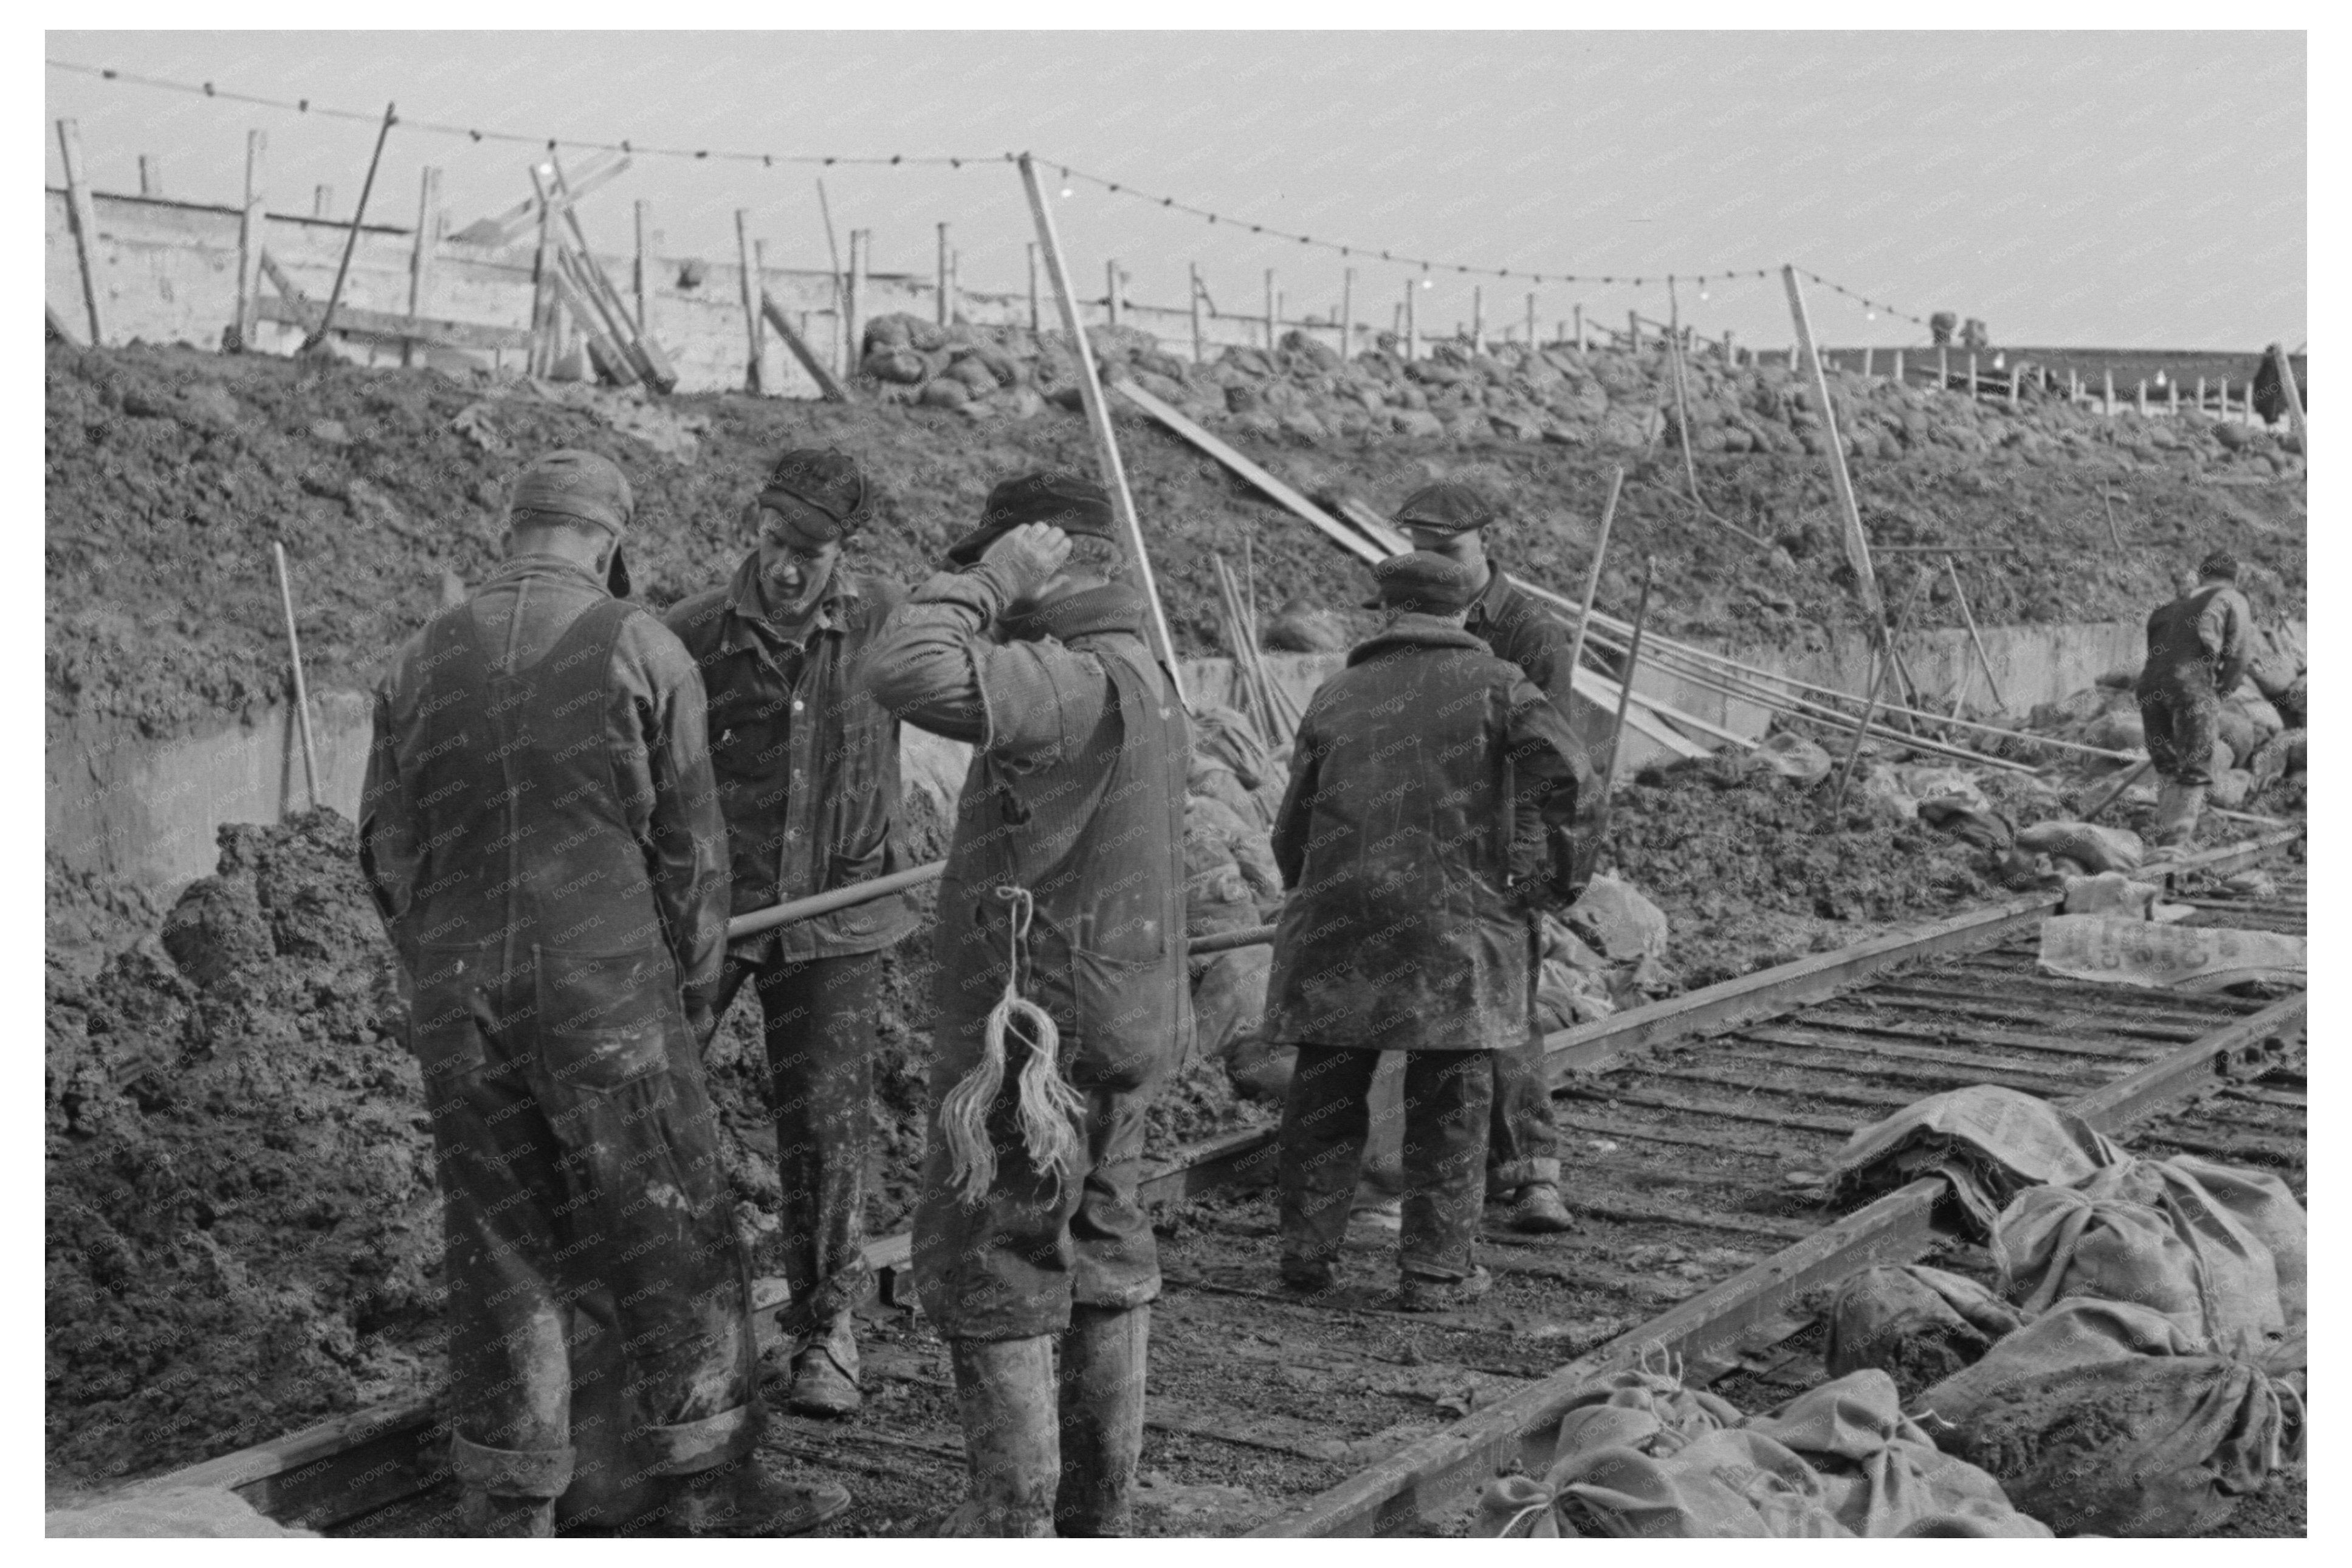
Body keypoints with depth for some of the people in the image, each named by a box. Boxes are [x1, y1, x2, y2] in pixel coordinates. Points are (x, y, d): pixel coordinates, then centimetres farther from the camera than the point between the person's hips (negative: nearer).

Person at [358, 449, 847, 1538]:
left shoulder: (420, 663, 4)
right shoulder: (642, 651, -5)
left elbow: (386, 853, 7)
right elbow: (690, 849, -2)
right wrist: (693, 997, 10)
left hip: (460, 1009, 4)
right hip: (609, 999, -3)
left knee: (502, 1246, 12)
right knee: (671, 1244, 8)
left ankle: (507, 1508, 17)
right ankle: (710, 1496, 15)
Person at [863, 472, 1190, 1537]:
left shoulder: (1079, 680, -20)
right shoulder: (1140, 677, 12)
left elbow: (908, 674, -34)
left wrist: (997, 580, -21)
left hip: (1037, 1037, -10)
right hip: (1120, 1029, 10)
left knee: (988, 1278, 1)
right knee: (1103, 1267, 16)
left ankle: (1015, 1523, 7)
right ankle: (1098, 1513, 27)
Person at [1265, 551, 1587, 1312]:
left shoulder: (1336, 695, 13)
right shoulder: (1494, 683, 4)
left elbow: (1293, 827, 13)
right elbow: (1558, 765, -14)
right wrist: (1535, 868, -5)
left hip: (1338, 915, 3)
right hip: (1454, 921, -2)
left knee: (1326, 1092, 12)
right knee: (1448, 1102, 6)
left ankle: (1308, 1249, 16)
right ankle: (1434, 1267, 9)